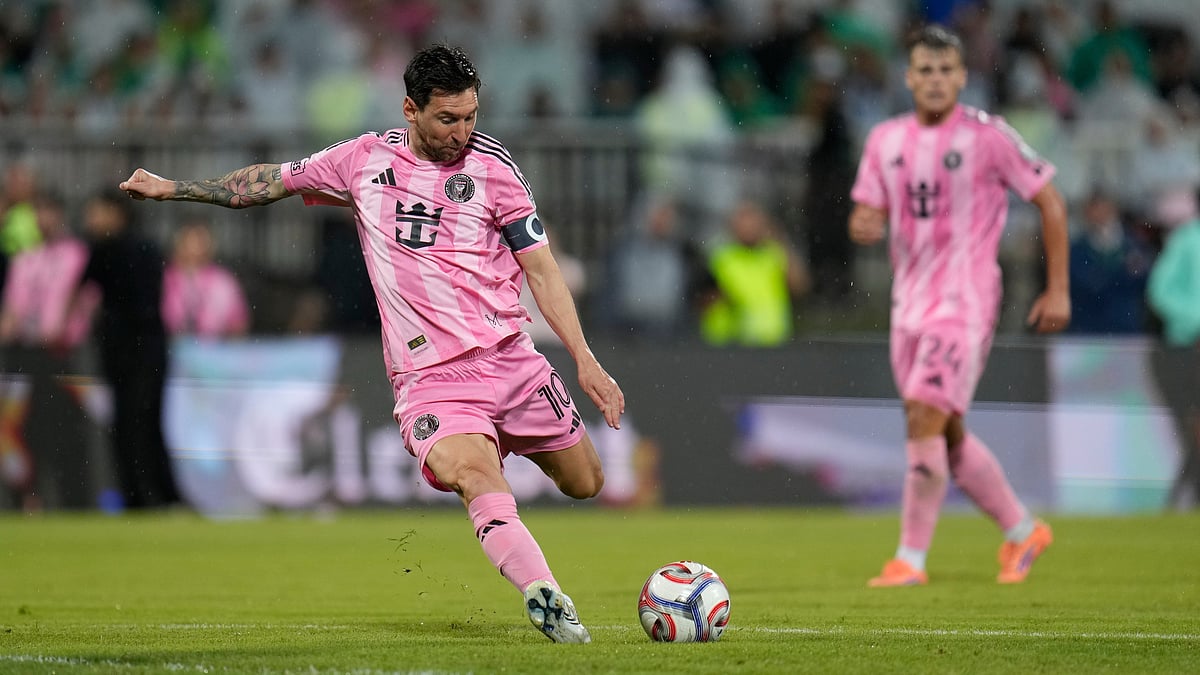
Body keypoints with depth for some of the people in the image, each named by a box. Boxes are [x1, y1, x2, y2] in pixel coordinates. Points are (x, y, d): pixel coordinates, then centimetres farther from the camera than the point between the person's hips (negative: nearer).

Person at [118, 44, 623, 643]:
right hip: (429, 379, -2)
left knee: (584, 483, 8)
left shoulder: (490, 165, 2)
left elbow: (542, 270, 3)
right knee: (476, 479, -29)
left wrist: (585, 360, -5)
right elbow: (275, 180, 22)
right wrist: (172, 187, 25)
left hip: (509, 357, 2)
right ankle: (546, 599, -42)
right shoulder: (366, 159, 5)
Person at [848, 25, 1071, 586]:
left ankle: (910, 558, -10)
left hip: (965, 301, -6)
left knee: (925, 419, -16)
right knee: (948, 434, 11)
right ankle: (1022, 531, 29)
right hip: (910, 303, 6)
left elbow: (1049, 201, -2)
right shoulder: (886, 140, 7)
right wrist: (863, 225, -15)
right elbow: (868, 214, 11)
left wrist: (1058, 289, -3)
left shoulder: (987, 136, -8)